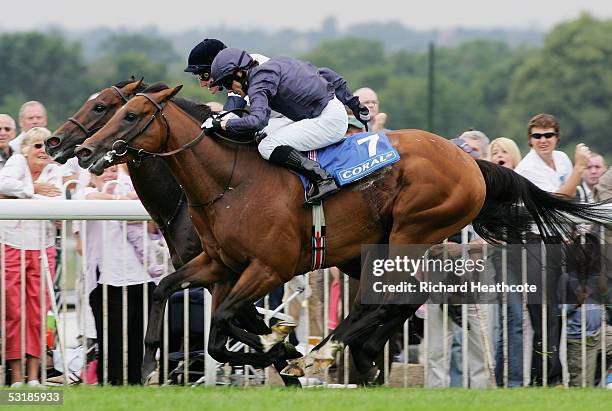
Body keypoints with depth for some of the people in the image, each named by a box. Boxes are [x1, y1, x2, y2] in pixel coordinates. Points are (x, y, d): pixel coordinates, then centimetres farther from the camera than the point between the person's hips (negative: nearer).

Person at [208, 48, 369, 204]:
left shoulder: (258, 82, -11)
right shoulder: (277, 64, 17)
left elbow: (257, 120, -29)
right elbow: (326, 74, 20)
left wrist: (223, 125, -15)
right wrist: (354, 104, 26)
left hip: (328, 121, -10)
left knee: (267, 147, -15)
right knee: (264, 132, 13)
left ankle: (322, 179, -22)